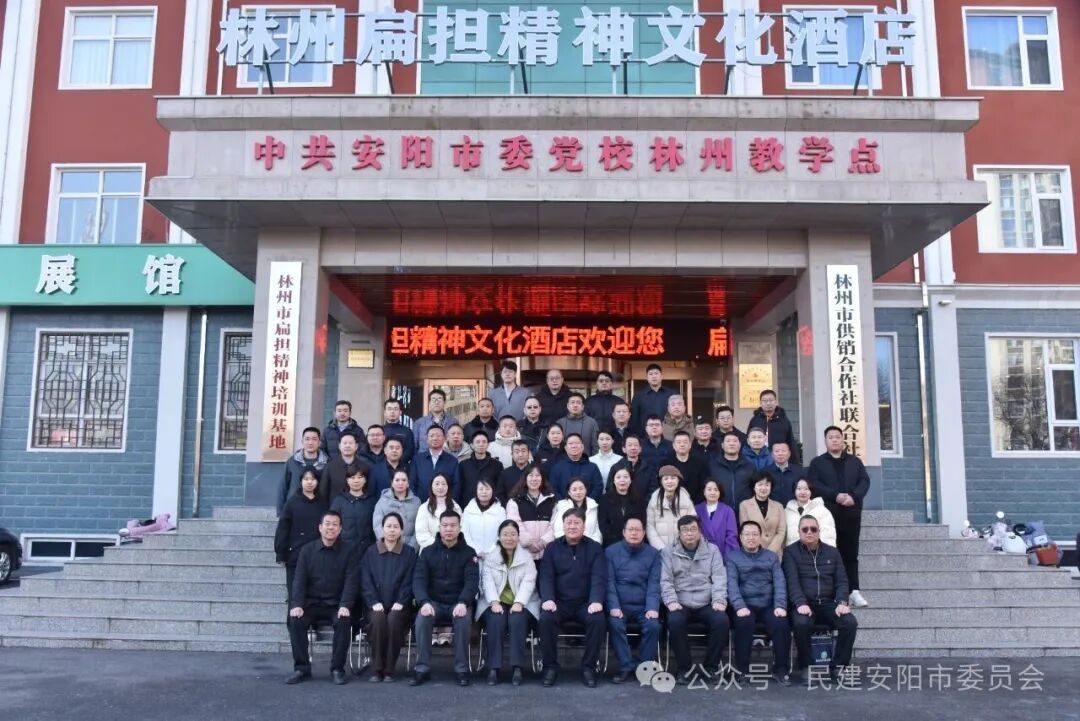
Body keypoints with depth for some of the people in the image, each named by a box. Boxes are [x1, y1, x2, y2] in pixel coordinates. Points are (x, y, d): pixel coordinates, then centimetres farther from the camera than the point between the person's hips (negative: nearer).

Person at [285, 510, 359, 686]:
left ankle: (337, 669, -15)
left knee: (344, 621, -31)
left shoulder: (348, 551, 2)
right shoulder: (308, 550, 7)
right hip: (311, 603, 2)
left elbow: (351, 581, -6)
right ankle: (301, 668, -11)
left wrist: (345, 606, -22)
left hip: (336, 605, -2)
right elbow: (299, 579, 0)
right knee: (296, 620, -26)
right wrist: (297, 604, -16)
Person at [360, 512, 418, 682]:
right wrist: (374, 602, -11)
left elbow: (409, 581, 2)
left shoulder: (409, 552, 9)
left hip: (399, 605, -1)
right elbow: (365, 581, 4)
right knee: (377, 619, -31)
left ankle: (389, 669, -20)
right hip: (377, 605, 1)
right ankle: (376, 668, -20)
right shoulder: (371, 552, 12)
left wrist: (400, 602, -12)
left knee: (394, 620, -31)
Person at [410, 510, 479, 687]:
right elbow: (419, 579, -3)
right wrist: (424, 602, -24)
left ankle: (462, 669, -22)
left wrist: (463, 603, -27)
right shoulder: (427, 552, 7)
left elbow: (472, 581, -7)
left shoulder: (468, 553, 4)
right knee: (422, 618, -30)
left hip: (459, 603, -1)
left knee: (463, 619, -33)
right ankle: (423, 668, -20)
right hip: (434, 602, 1)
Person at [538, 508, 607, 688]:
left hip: (586, 603, 0)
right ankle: (550, 667, -13)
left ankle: (589, 667, -13)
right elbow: (546, 577, -1)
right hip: (559, 602, 0)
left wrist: (596, 601, -23)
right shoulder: (552, 548, 9)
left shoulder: (595, 548, 7)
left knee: (598, 619, -29)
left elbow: (599, 578, -4)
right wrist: (548, 599, -20)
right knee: (546, 618, -29)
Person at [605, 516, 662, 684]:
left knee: (653, 625, -25)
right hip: (619, 605, -1)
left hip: (643, 606, 1)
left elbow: (654, 583, -1)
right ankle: (626, 667, -16)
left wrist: (653, 608, -16)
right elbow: (609, 582, -3)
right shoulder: (611, 551, 4)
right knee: (615, 624, -28)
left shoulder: (653, 554, 7)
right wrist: (613, 607, -17)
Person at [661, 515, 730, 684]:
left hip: (707, 604, 1)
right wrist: (671, 601, -16)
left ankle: (711, 665, -6)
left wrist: (719, 600, -13)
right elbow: (666, 580, 1)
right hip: (681, 605, -1)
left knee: (722, 621, -28)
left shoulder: (712, 550, 12)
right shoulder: (669, 552, 9)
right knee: (675, 621, -32)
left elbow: (719, 578, 3)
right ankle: (683, 668, -13)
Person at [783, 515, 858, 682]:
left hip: (828, 604, 3)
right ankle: (803, 665, -12)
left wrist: (842, 602, -10)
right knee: (801, 623, -35)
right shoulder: (791, 552, 5)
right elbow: (792, 581, -7)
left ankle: (837, 667, -8)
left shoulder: (832, 552, 16)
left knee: (850, 623, -24)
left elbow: (841, 581, 10)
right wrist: (801, 604, -23)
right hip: (804, 604, -3)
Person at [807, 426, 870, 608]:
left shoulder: (855, 461, 16)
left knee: (851, 553, 2)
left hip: (852, 513, 2)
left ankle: (853, 591, 1)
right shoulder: (817, 463, 8)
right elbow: (813, 484, -5)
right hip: (828, 513, -2)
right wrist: (835, 496, -17)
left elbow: (865, 481, 5)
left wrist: (854, 496, -14)